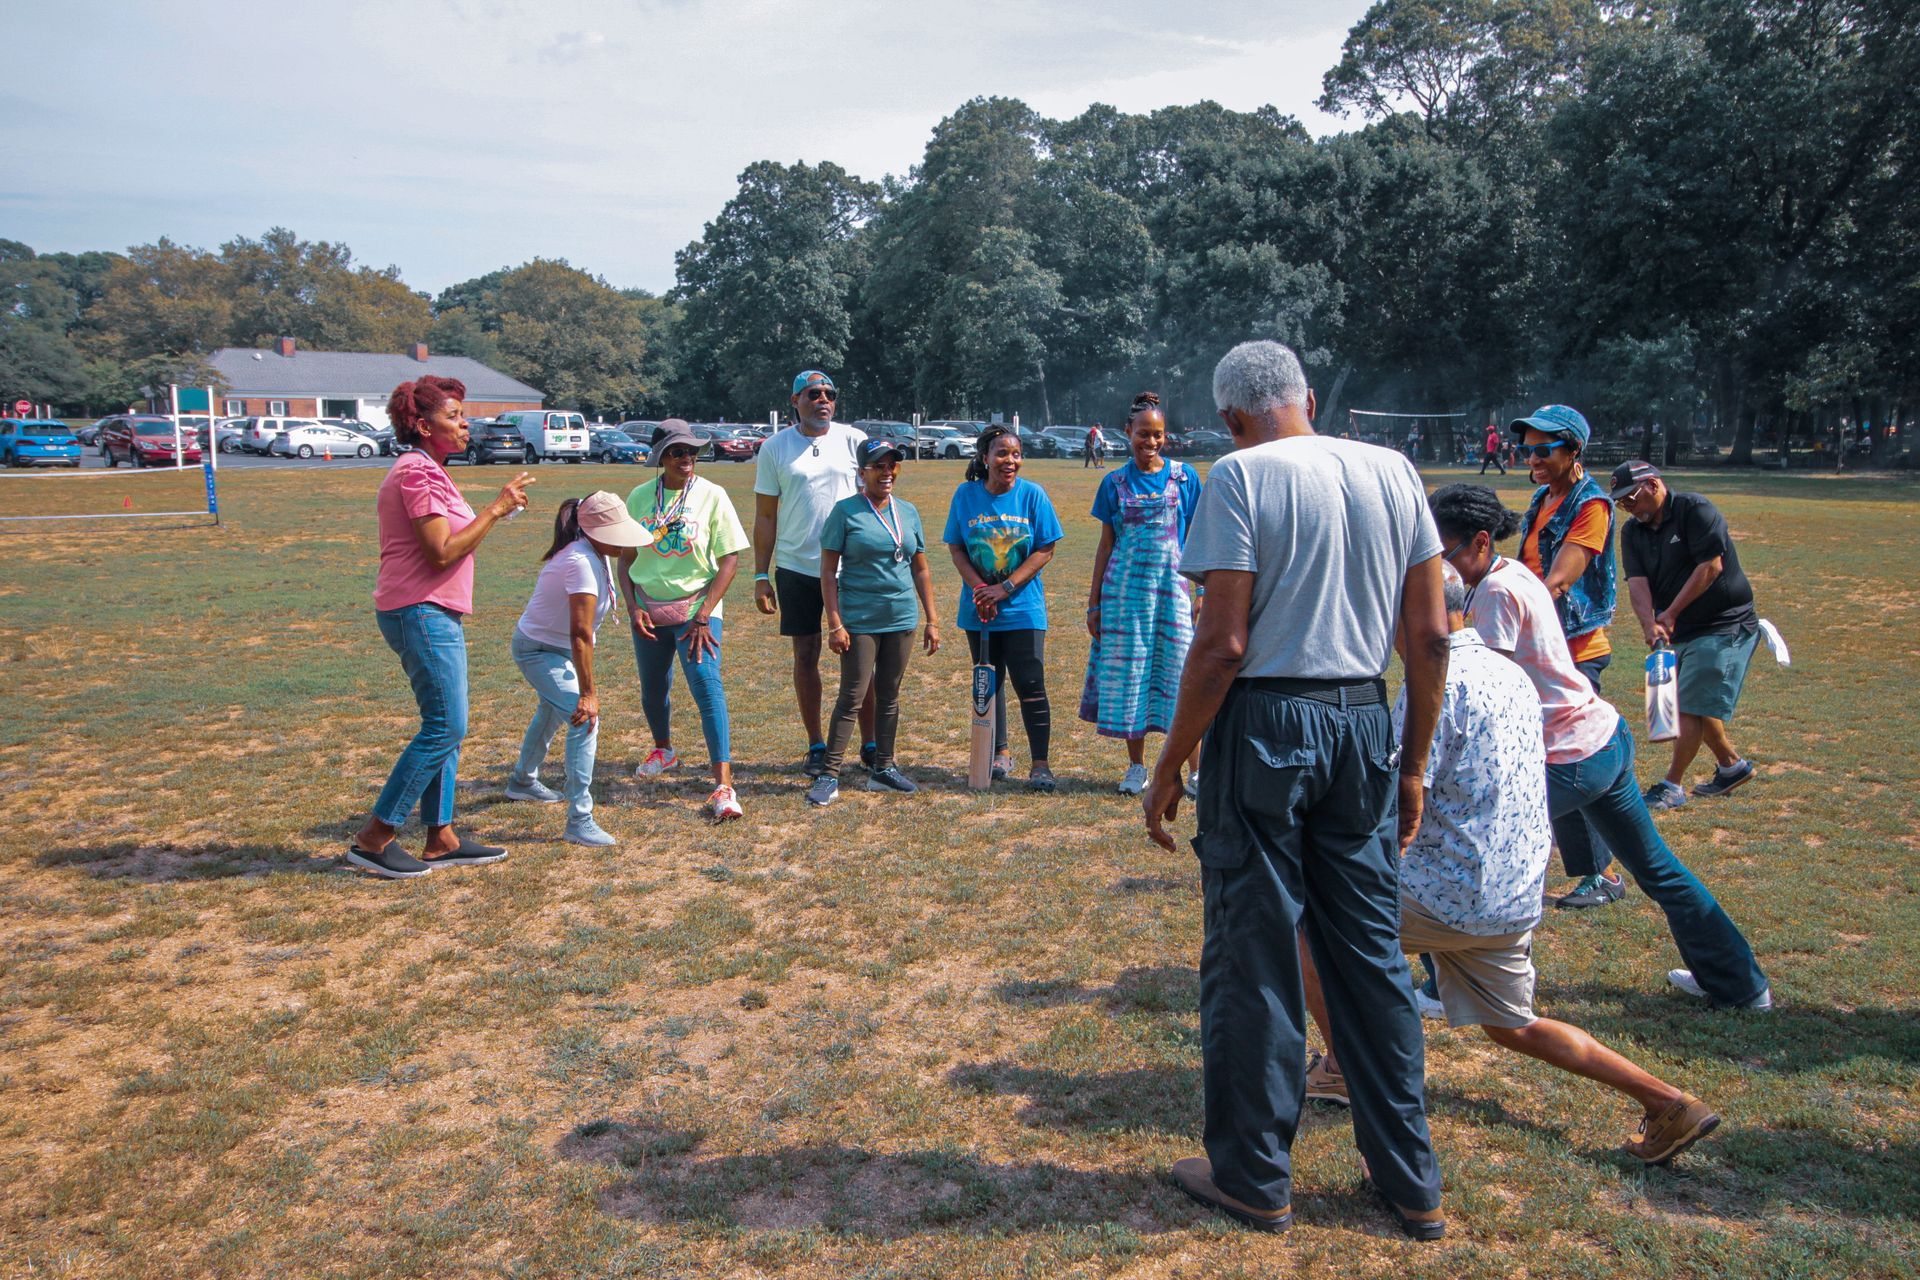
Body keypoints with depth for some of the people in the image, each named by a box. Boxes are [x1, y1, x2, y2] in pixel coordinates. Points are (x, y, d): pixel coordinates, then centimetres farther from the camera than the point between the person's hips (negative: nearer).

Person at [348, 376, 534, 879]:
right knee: (444, 728, -8)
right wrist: (495, 509, -15)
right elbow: (442, 553, -20)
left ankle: (441, 839, 18)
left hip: (433, 615, 11)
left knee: (445, 728, 12)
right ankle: (373, 838, 0)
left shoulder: (424, 470, 18)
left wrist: (496, 510, 9)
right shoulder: (419, 472, -15)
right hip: (422, 613, -11)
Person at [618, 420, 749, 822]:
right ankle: (663, 750, 45)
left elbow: (729, 560, -7)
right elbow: (625, 558, 9)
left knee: (708, 686, -17)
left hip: (696, 608, -4)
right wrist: (632, 607, -5)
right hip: (649, 610, 4)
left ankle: (723, 784, -20)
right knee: (653, 689, 15)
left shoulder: (712, 495, -6)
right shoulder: (640, 498, 3)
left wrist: (704, 616, -13)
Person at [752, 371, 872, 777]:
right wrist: (761, 576, 0)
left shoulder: (854, 440, 2)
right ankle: (816, 746, 17)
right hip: (797, 568, 0)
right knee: (806, 656, 6)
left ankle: (870, 743, 14)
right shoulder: (775, 448, 2)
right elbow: (765, 517, 4)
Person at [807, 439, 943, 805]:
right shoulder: (846, 511, -4)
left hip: (901, 619, 4)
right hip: (860, 620, -4)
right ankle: (830, 775, 1)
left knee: (889, 696, 11)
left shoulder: (908, 512, 9)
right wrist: (835, 624, -12)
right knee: (852, 697, -5)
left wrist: (932, 620, 10)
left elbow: (920, 570, 14)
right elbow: (828, 571, -6)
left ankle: (883, 768, 22)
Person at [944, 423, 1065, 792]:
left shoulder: (1031, 494, -5)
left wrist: (1005, 587, -16)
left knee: (1030, 685, -7)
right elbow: (956, 548, 2)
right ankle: (997, 755, 28)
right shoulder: (966, 495, 0)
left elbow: (1045, 549, -7)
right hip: (979, 610, 3)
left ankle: (1039, 764, -1)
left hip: (1023, 608, -2)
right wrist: (978, 588, -14)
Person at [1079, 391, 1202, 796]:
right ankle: (1136, 767, 18)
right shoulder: (1115, 482, 6)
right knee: (1128, 671, 5)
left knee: (1179, 669, -3)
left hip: (1171, 586, -1)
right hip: (1124, 589, 2)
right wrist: (1094, 601, 7)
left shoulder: (1185, 477, 3)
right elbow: (1106, 544, 9)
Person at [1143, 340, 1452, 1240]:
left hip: (1266, 725, -5)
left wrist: (1169, 768, -6)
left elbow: (1223, 644, -15)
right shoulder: (1394, 472, 7)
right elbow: (1430, 637, 6)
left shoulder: (1242, 476, -9)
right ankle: (1411, 1183, 26)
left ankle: (1254, 1177, 22)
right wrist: (1414, 766, 14)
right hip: (1363, 725, 6)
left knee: (1252, 958, 7)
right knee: (1372, 954, 15)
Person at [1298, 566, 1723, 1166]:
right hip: (1517, 897, 9)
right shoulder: (1512, 675, 11)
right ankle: (1666, 1102, 20)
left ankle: (1342, 1068, 12)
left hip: (1451, 898, -9)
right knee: (1513, 1027, 25)